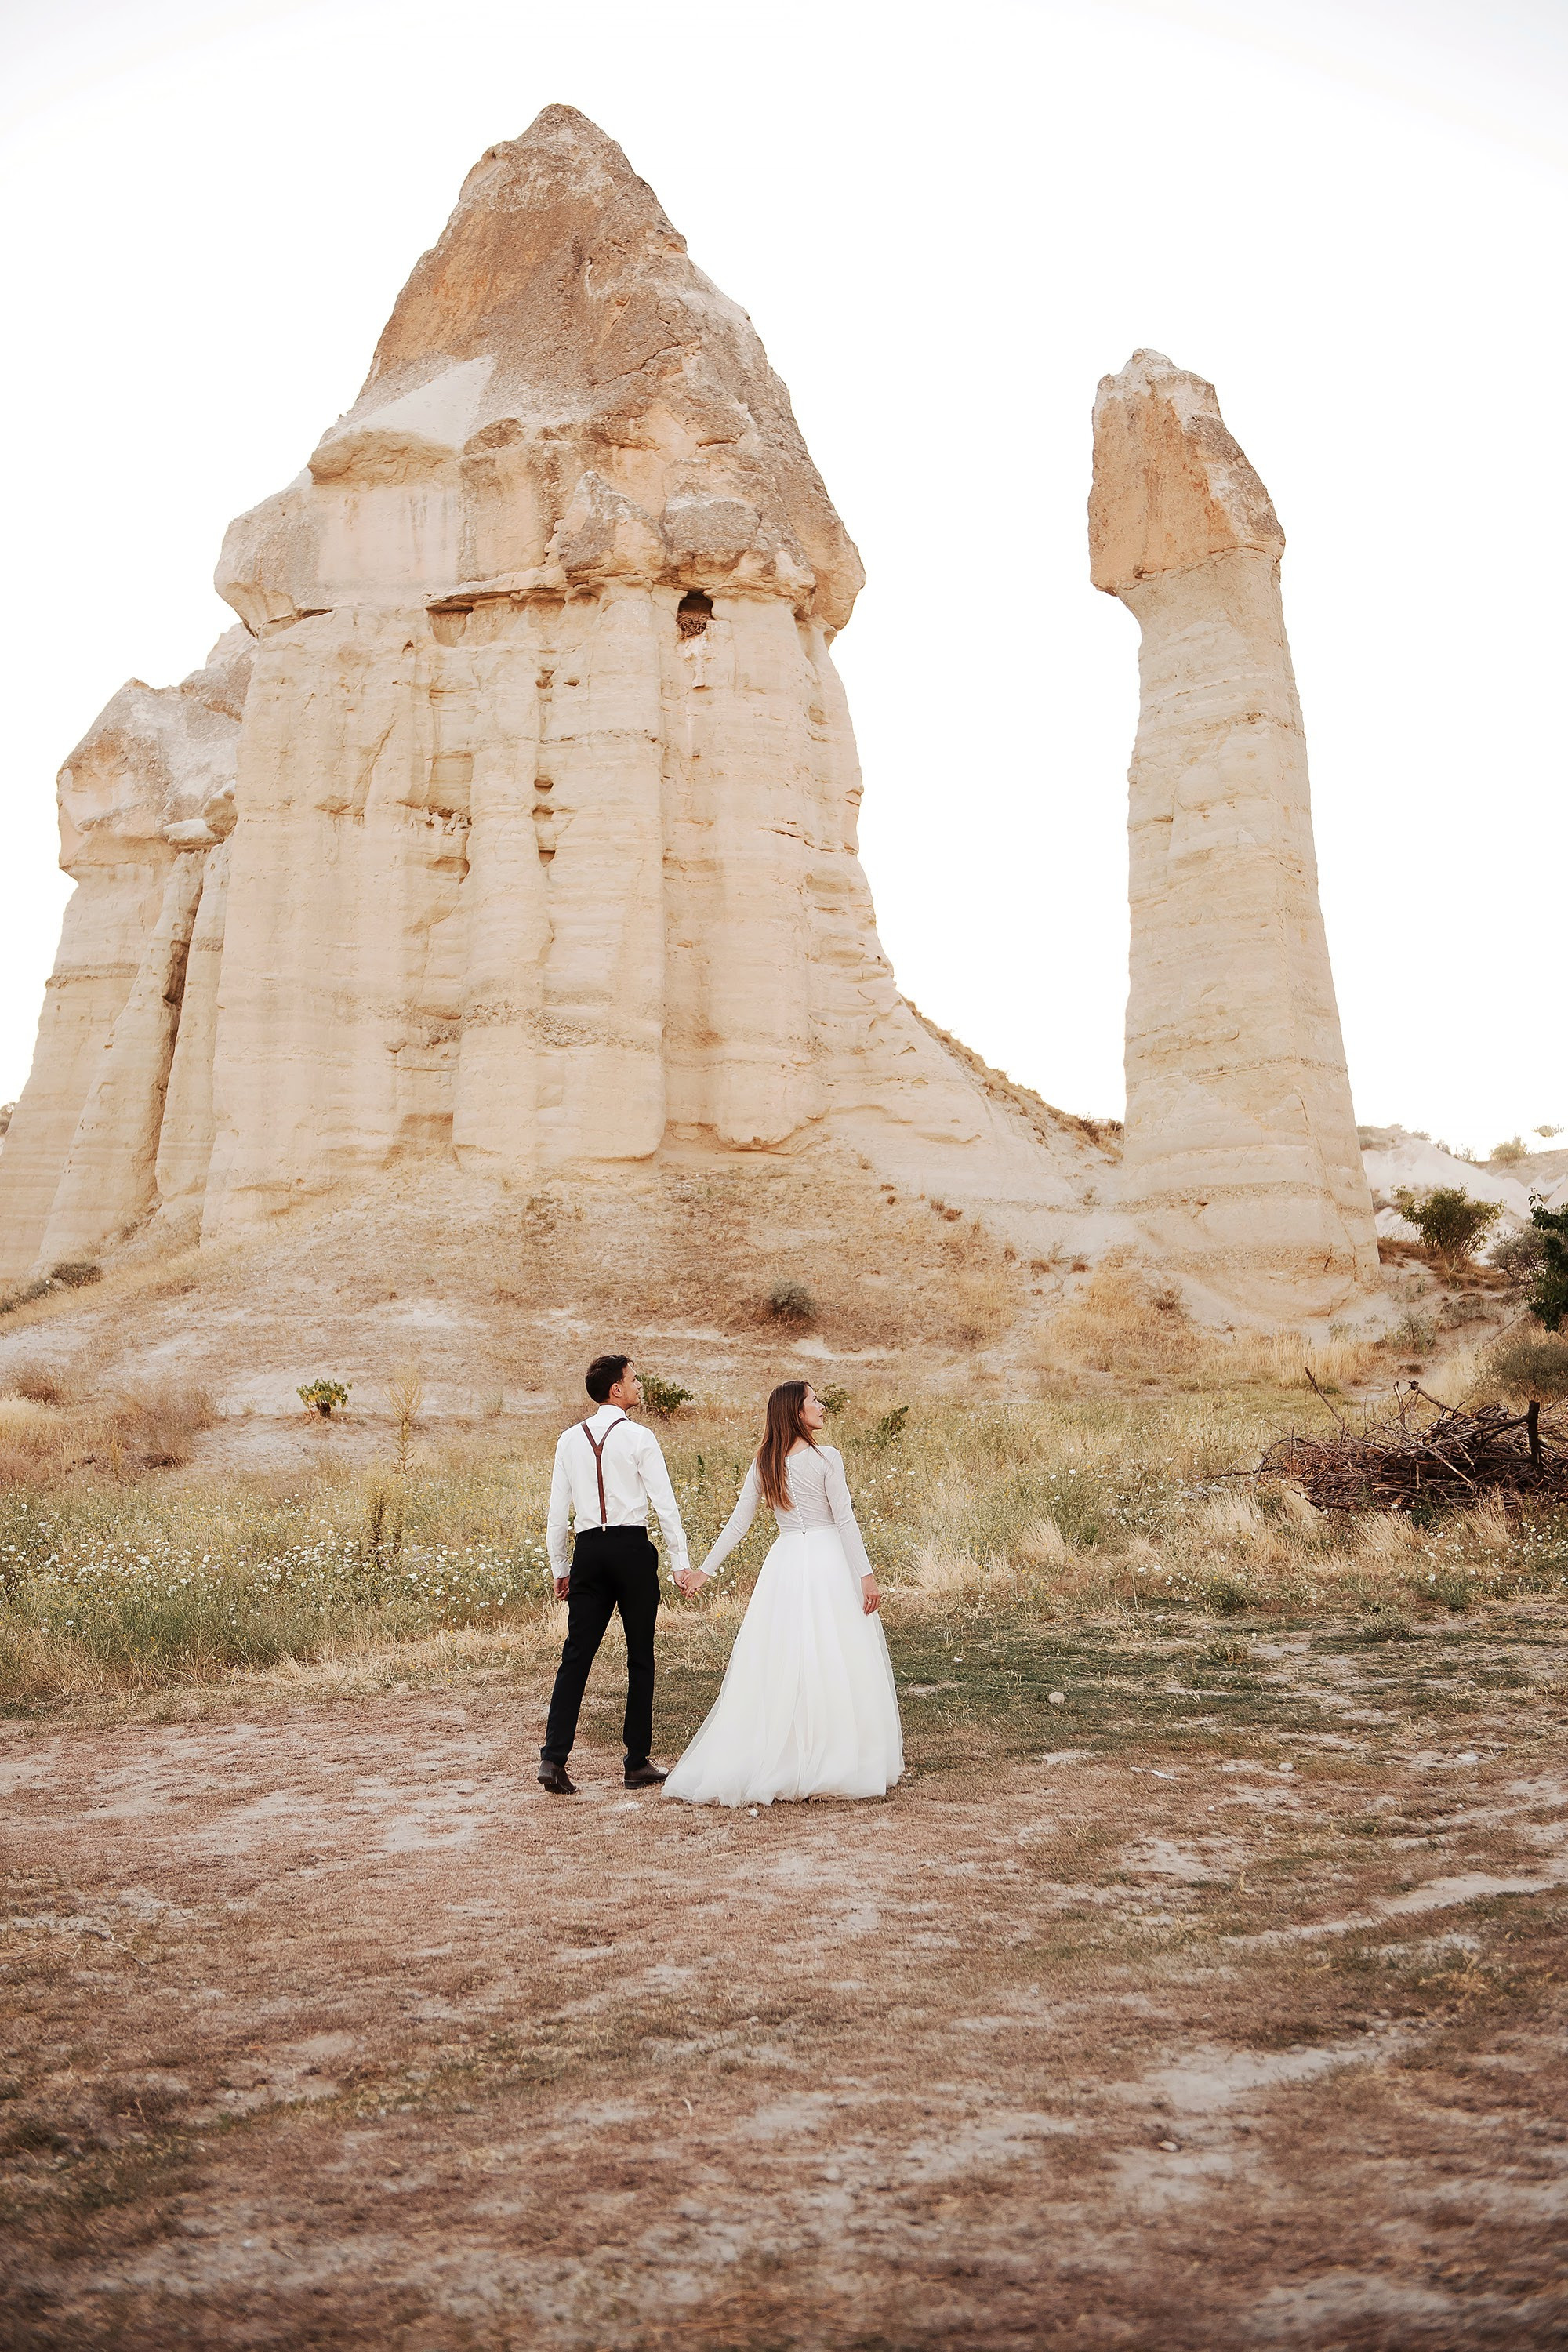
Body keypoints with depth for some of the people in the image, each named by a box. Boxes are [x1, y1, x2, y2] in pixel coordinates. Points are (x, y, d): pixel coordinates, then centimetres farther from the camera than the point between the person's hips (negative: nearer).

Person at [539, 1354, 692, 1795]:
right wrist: (680, 1561, -1)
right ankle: (638, 1763, 12)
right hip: (632, 1548, -4)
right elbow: (665, 1503, -7)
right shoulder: (639, 1438, -5)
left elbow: (558, 1510, 9)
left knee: (576, 1655, 5)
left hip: (588, 1550, 4)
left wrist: (559, 1568, 16)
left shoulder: (570, 1440, 7)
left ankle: (553, 1758, -4)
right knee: (640, 1656, 7)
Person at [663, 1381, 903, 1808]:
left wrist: (705, 1570, 11)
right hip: (827, 1564, -5)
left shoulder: (763, 1464, 6)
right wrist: (866, 1574, -8)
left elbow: (738, 1523, 6)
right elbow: (845, 1520, -11)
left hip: (784, 1565, 5)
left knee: (777, 1668, 7)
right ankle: (838, 1763, 7)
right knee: (836, 1665, 2)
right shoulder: (827, 1458, -8)